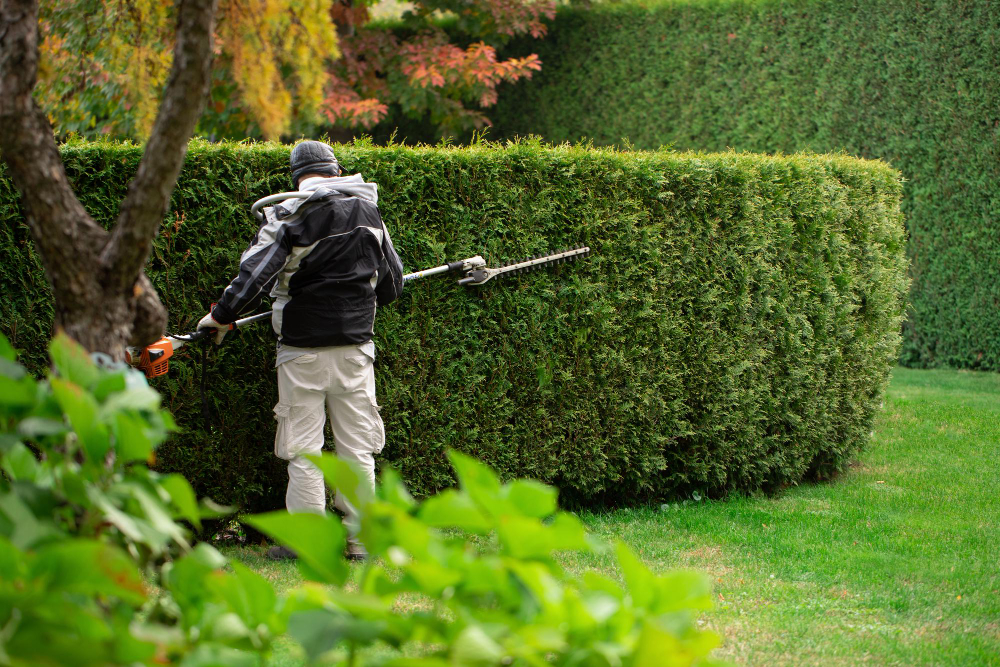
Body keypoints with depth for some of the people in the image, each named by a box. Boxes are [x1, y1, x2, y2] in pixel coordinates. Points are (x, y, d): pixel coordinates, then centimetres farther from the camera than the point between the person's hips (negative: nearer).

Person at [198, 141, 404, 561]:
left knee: (303, 449, 2)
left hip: (303, 347, -4)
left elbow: (255, 274, -14)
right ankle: (358, 538, 9)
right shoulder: (368, 213, 7)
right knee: (356, 445, 8)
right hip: (355, 345, 4)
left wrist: (221, 315, -2)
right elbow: (392, 282, 15)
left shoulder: (287, 216, -8)